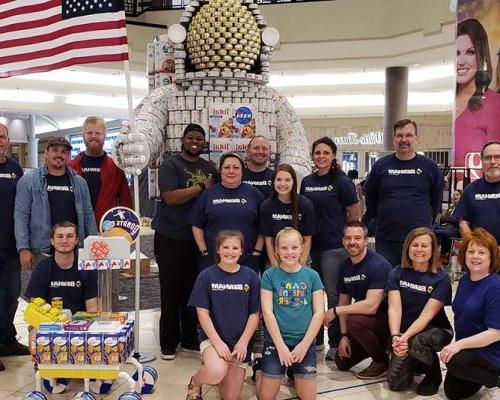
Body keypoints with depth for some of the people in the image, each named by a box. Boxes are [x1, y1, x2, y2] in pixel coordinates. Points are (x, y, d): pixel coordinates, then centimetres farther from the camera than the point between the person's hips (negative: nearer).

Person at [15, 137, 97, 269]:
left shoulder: (79, 182, 8)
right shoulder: (28, 181, 0)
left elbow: (88, 215, 9)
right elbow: (21, 215, -4)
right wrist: (23, 248, -12)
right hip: (42, 251, -3)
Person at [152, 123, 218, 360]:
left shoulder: (209, 169, 11)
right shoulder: (170, 165, -4)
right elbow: (170, 197, -17)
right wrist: (201, 187, -14)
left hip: (199, 239, 5)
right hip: (171, 239, -4)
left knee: (193, 291, 11)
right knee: (171, 292, 3)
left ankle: (190, 340, 24)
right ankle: (168, 344, 14)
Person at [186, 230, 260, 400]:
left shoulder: (251, 277, -3)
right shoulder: (206, 276, -7)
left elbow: (255, 314, -1)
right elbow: (202, 313, -8)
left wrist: (243, 342, -10)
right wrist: (217, 342, -17)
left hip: (240, 341, 3)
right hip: (212, 337, -2)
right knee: (217, 372, -33)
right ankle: (195, 382, 1)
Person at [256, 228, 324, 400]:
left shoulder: (312, 275, 2)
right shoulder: (269, 275, -3)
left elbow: (319, 312, -1)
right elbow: (267, 312, -8)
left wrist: (304, 344, -9)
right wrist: (281, 345, -13)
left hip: (305, 342, 2)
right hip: (275, 341, -1)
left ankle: (294, 374, 30)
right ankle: (260, 373, 30)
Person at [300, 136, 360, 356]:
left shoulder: (341, 182, -6)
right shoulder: (306, 182, 9)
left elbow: (354, 212, -3)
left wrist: (340, 233, 3)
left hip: (334, 247, -5)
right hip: (310, 246, 6)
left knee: (334, 294, 0)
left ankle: (336, 343, 12)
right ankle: (314, 339, 27)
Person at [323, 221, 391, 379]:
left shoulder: (379, 265, -24)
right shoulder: (345, 267, 1)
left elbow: (371, 305, -32)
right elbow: (344, 302, 6)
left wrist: (335, 311, -24)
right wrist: (344, 335, -4)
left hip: (387, 318, -7)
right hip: (365, 320, 8)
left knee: (354, 320, -34)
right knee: (342, 362, 5)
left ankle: (382, 362, -9)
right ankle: (378, 345, 26)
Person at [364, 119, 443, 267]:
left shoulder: (430, 166, 2)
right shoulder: (381, 165, 3)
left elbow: (437, 199, 11)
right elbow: (370, 197, 10)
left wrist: (427, 222, 9)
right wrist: (379, 219, 10)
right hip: (386, 238, 1)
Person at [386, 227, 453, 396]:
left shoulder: (441, 279, -14)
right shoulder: (396, 274, -6)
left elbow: (427, 315, -22)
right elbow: (394, 308, -17)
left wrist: (405, 337, -35)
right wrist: (396, 336, -34)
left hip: (436, 331, -2)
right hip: (405, 333, 3)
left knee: (415, 343, -37)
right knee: (396, 383, -11)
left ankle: (434, 373, -3)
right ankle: (415, 362, 23)